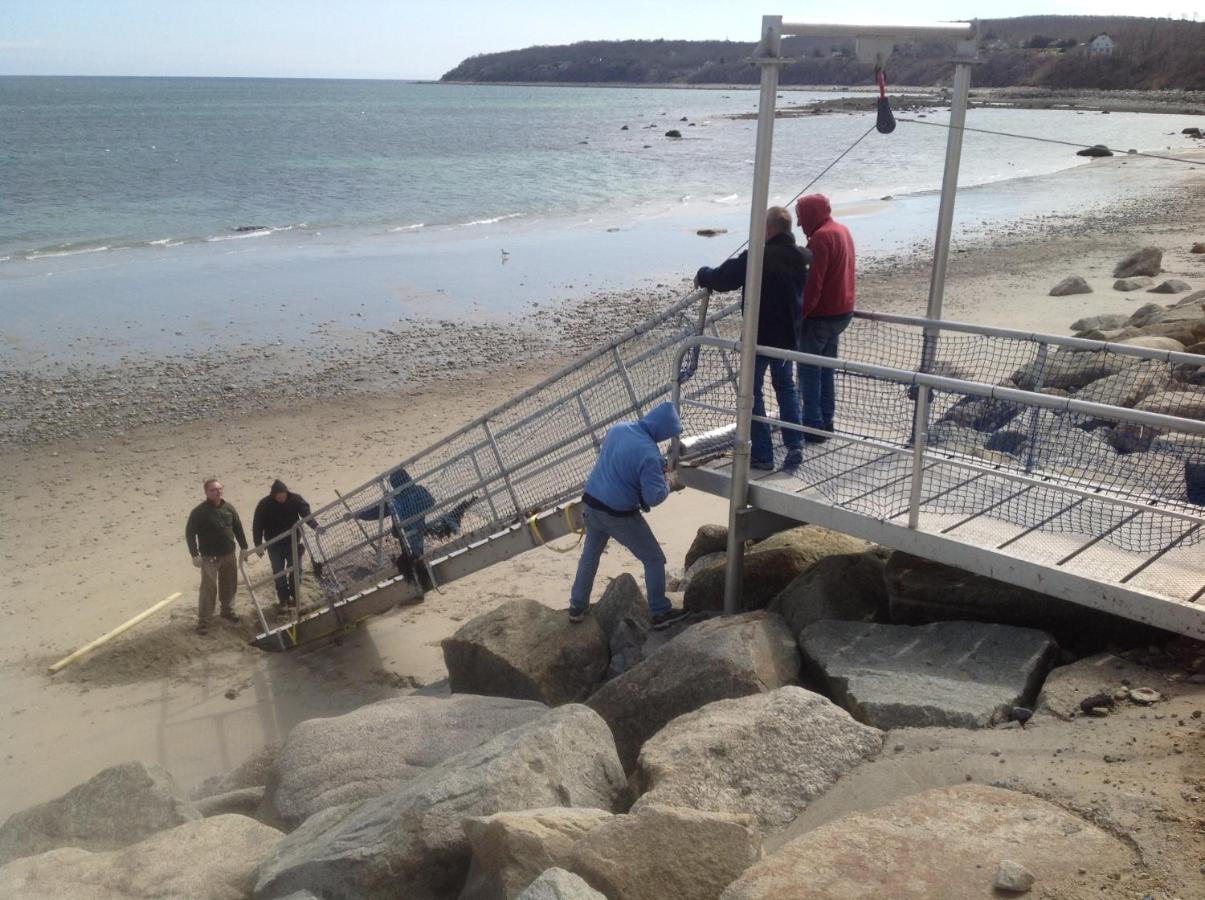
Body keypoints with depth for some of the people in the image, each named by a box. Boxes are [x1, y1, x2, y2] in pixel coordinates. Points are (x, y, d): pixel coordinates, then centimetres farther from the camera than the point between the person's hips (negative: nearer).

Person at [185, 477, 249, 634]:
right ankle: (203, 621, -1)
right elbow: (189, 533, -12)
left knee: (229, 585, 16)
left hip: (229, 555, 5)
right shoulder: (199, 511, -13)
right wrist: (194, 554, -17)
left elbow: (238, 528, 13)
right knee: (208, 588, -7)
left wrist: (244, 547, 13)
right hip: (209, 557, -5)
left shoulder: (228, 508, 3)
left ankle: (227, 611, 35)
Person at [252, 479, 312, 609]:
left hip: (293, 542, 0)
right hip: (274, 545, 0)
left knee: (295, 570, 6)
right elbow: (257, 526, -11)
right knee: (278, 572, 9)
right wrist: (258, 545, -17)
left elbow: (307, 515, -19)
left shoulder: (296, 499, -13)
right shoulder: (264, 505, -15)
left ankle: (293, 596, 21)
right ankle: (283, 597, 22)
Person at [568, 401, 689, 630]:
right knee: (654, 560, 11)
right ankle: (660, 613, 19)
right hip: (619, 516, -7)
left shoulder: (618, 428, -2)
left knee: (590, 555, 26)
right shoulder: (649, 453, -25)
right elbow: (654, 497, -23)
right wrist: (668, 485, -2)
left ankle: (577, 607, 35)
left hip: (590, 504, 7)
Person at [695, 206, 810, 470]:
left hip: (759, 337, -6)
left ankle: (762, 454, 7)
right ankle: (794, 445, 16)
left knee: (753, 392, 6)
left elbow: (723, 278, -14)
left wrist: (702, 275, 6)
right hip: (789, 336, 6)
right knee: (785, 386, 22)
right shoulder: (804, 257, -1)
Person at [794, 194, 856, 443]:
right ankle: (826, 422, 22)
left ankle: (813, 426, 0)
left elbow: (813, 283, -24)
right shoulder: (841, 230, 12)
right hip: (841, 312, 10)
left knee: (809, 371, -2)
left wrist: (798, 315, -21)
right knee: (825, 369, 17)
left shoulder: (821, 237, -19)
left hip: (821, 315, -10)